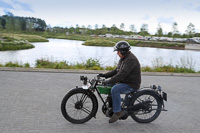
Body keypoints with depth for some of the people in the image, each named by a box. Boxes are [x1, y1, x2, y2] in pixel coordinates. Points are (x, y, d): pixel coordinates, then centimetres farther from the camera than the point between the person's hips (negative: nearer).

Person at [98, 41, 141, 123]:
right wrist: (105, 75, 5)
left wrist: (109, 81, -31)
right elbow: (116, 71, 17)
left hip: (131, 85, -10)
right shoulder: (123, 59, 13)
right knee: (108, 86, 8)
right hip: (124, 82, 10)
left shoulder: (130, 59, -21)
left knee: (115, 89, -30)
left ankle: (118, 112, -19)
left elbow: (122, 74, -30)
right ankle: (111, 106, 18)